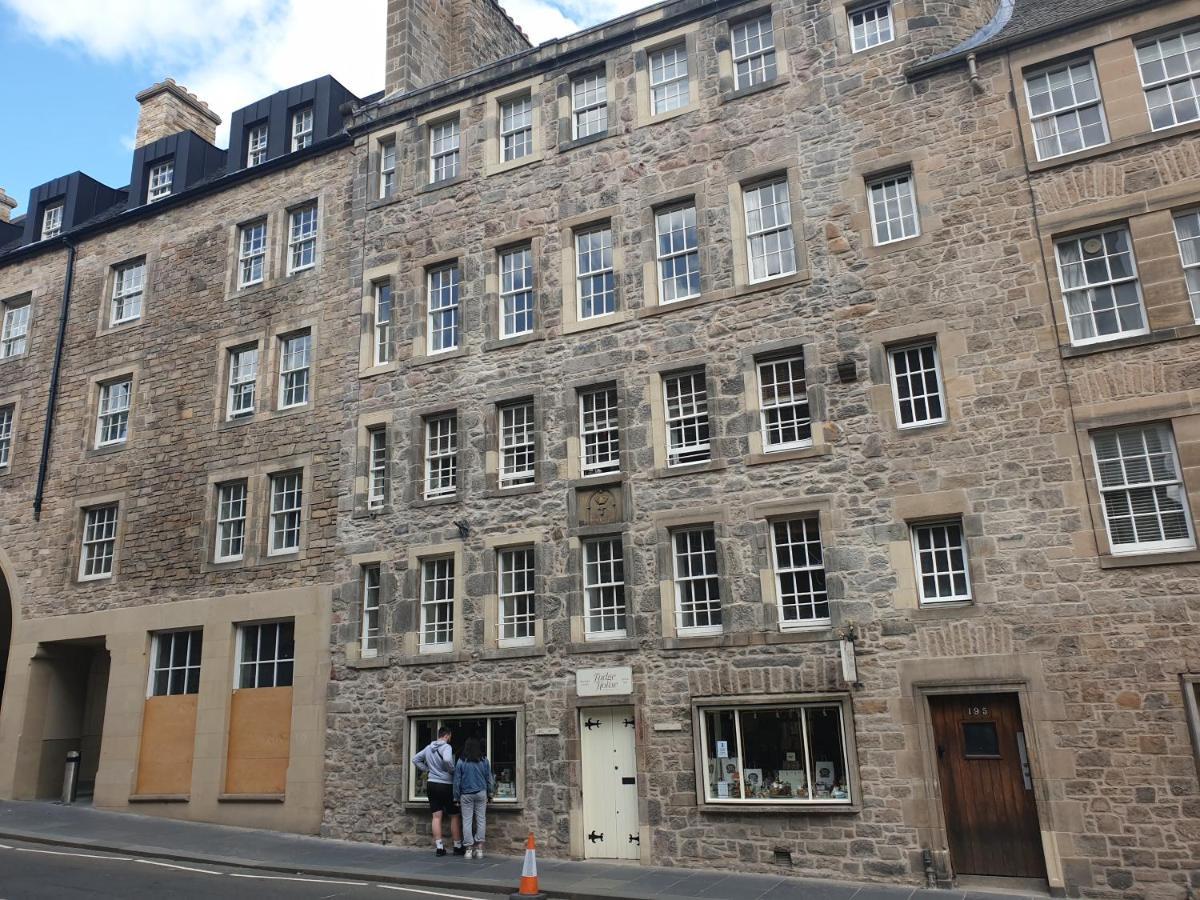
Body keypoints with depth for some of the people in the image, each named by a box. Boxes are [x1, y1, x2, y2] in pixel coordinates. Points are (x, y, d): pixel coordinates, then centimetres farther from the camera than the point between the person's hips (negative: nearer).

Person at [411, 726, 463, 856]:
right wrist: (453, 770, -15)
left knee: (437, 817, 6)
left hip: (431, 784, 6)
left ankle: (439, 847, 5)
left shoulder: (428, 748, 8)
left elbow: (415, 759, 16)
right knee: (454, 817, 6)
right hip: (446, 785, -6)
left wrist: (426, 770, 13)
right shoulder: (446, 747, -13)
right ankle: (458, 847, 11)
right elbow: (447, 759, -33)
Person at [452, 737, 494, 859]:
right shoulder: (484, 760, -1)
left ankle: (469, 848, 4)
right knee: (481, 820, 6)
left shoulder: (461, 761, -5)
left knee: (467, 821, 5)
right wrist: (490, 793, 17)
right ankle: (479, 847, 3)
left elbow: (457, 780, -1)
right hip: (481, 793, 1)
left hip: (466, 795, -1)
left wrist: (456, 797, 9)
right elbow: (489, 778, 5)